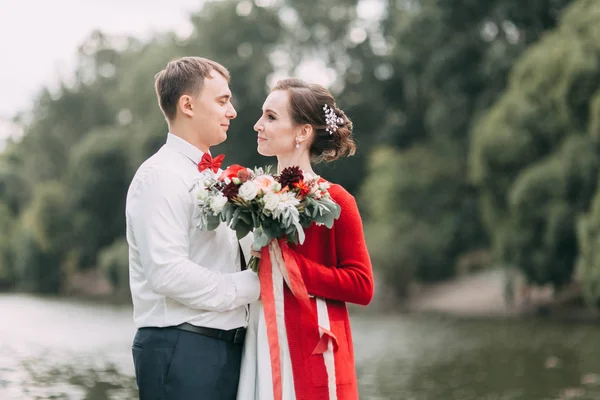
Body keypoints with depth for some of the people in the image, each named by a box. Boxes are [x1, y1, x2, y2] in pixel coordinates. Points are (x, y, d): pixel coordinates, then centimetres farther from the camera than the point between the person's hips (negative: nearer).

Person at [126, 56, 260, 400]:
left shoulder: (215, 177, 18)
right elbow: (168, 273, -22)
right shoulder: (160, 176, -11)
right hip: (182, 348, -9)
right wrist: (252, 285, -14)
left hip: (228, 345, 9)